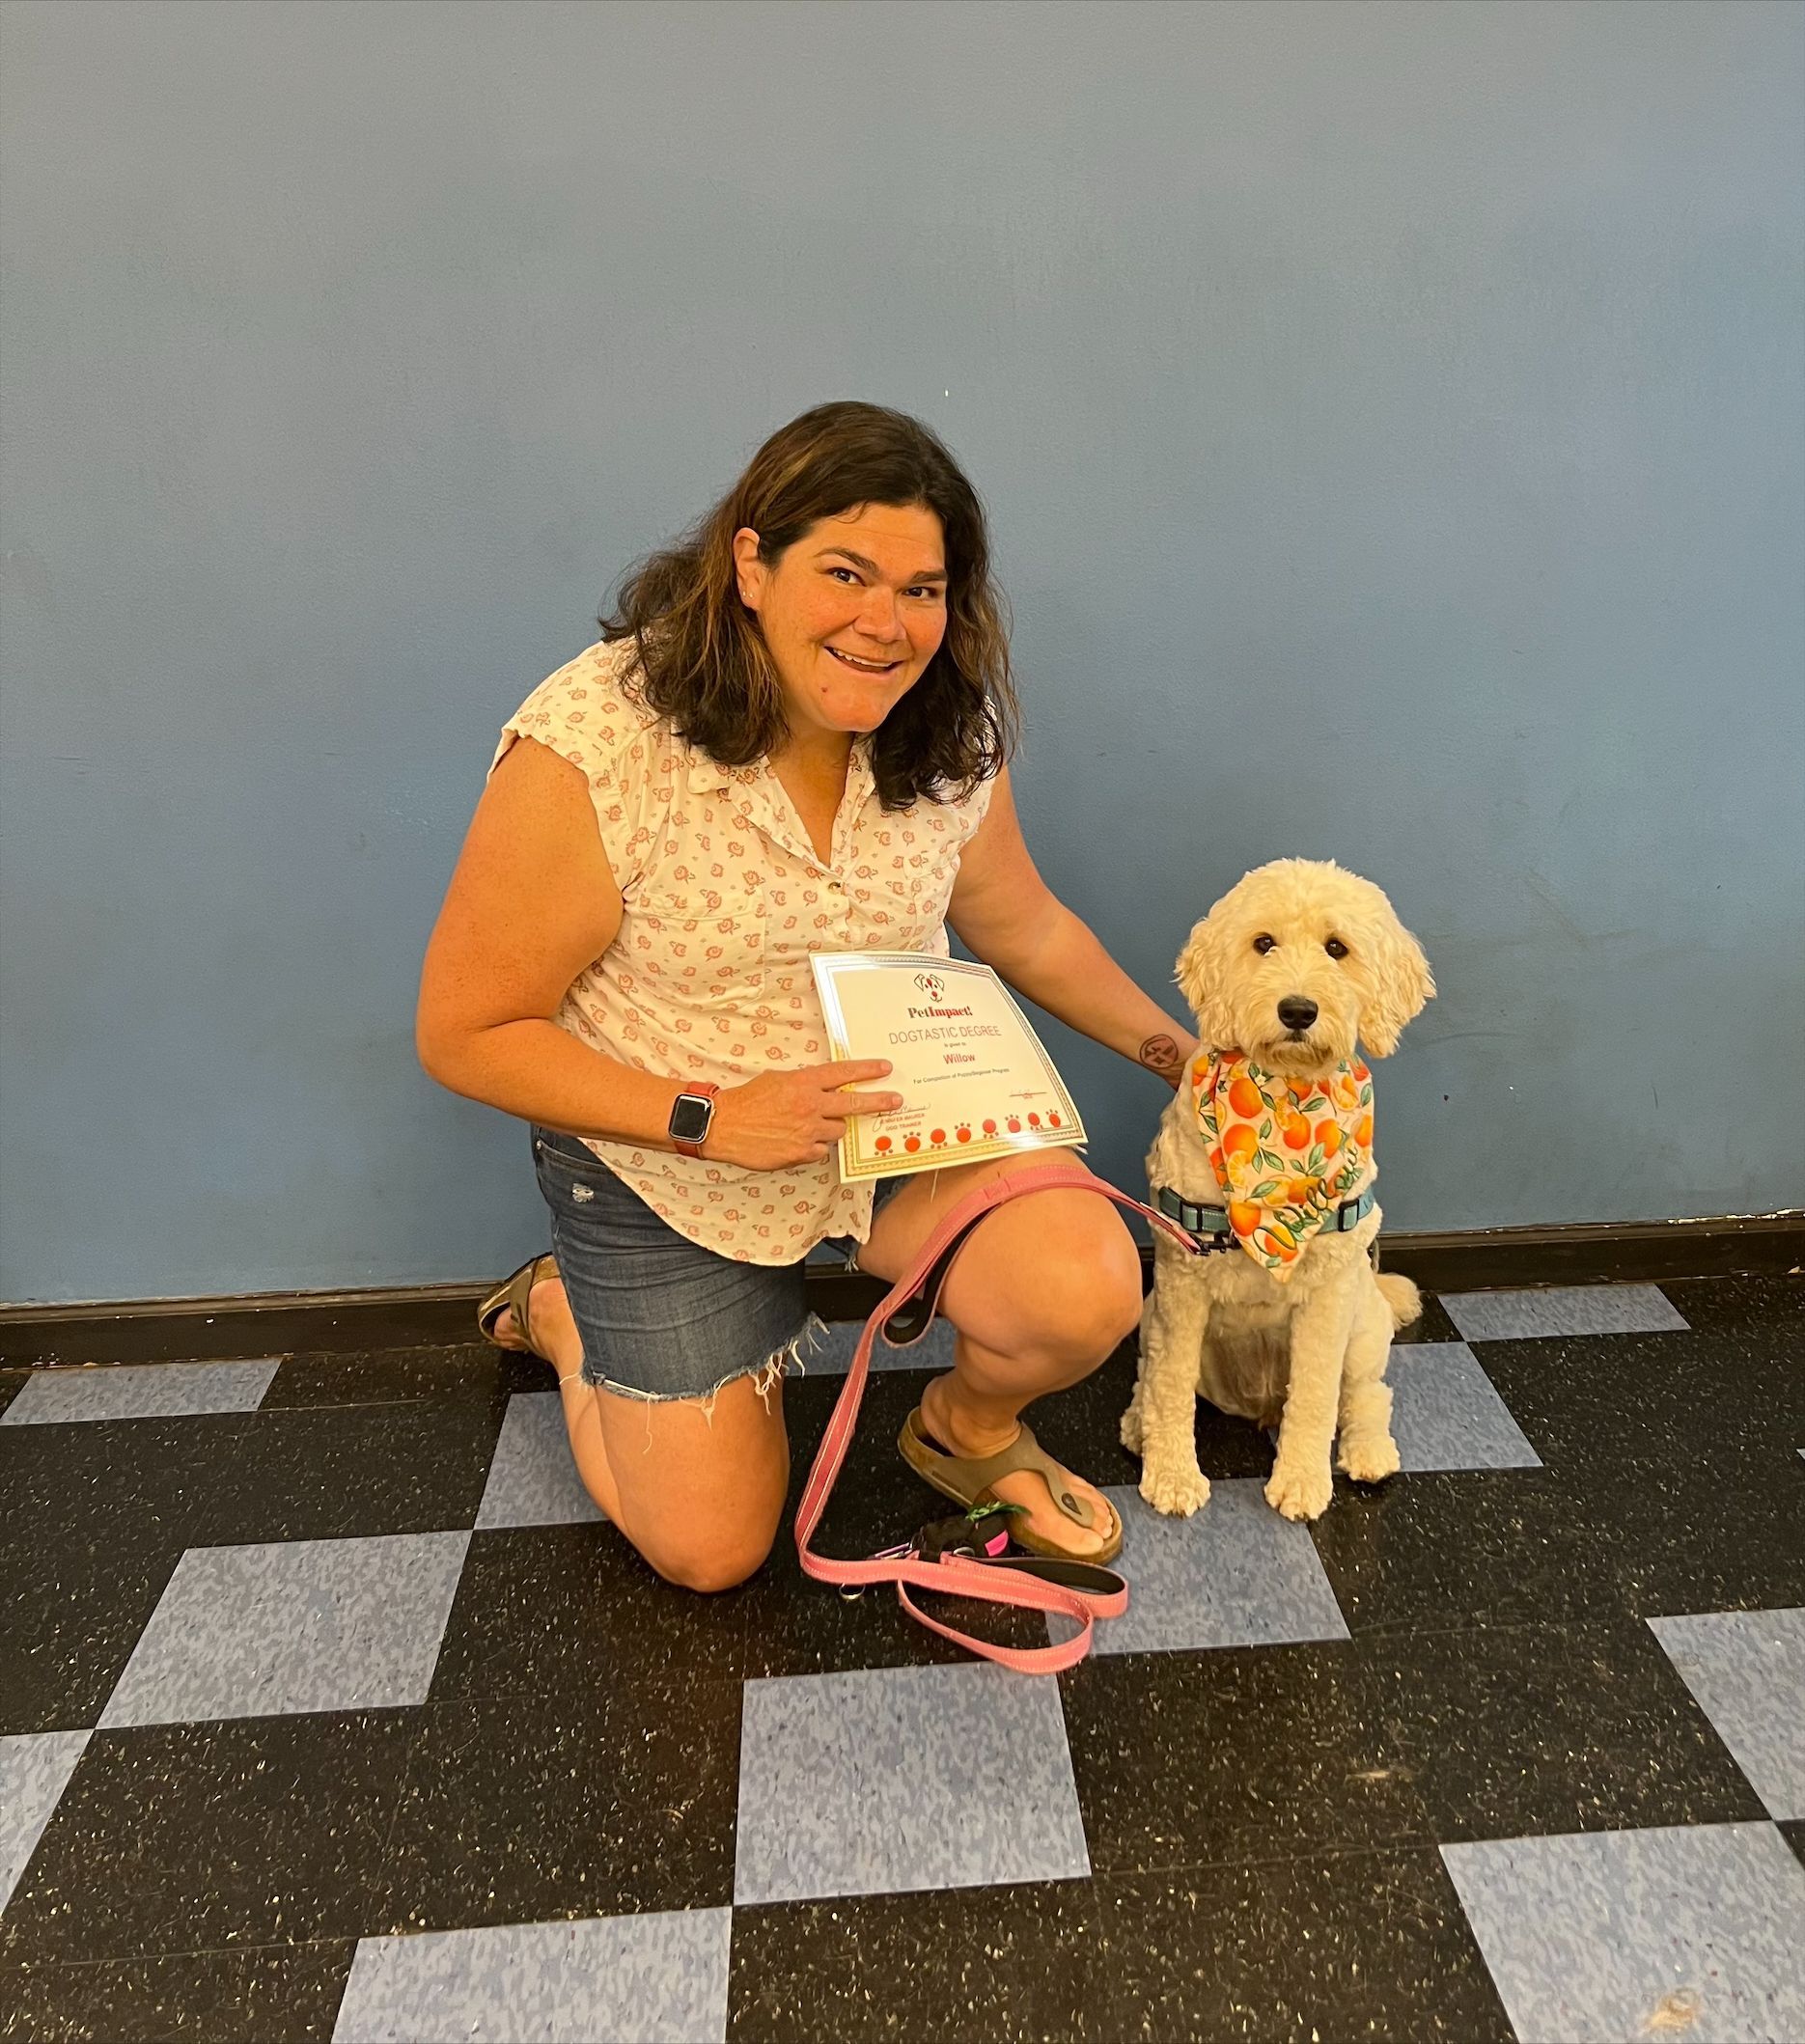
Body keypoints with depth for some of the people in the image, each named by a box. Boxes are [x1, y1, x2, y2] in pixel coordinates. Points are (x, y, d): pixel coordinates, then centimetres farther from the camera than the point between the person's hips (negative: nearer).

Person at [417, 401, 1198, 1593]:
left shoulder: (948, 743, -10)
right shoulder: (590, 749, -26)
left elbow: (1026, 930, 8)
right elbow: (466, 1035, -19)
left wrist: (1178, 1052, 10)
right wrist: (708, 1118, -27)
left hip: (904, 1120, 3)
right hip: (669, 1170, -3)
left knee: (1087, 1292, -24)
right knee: (713, 1551, 6)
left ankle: (972, 1428, 13)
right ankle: (565, 1313, 33)